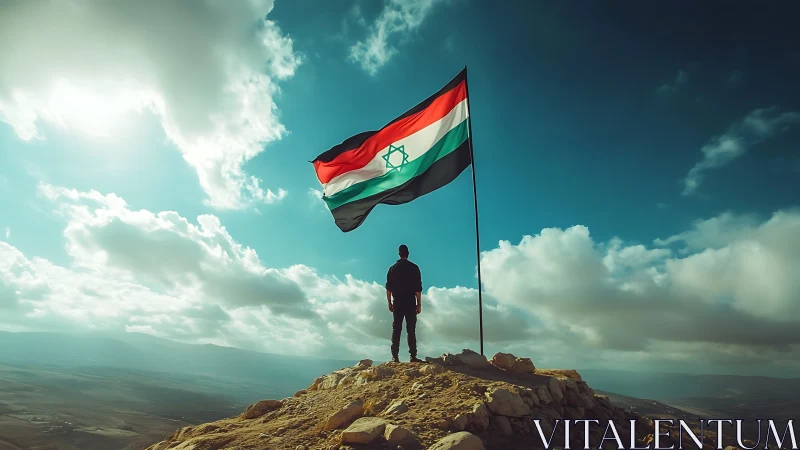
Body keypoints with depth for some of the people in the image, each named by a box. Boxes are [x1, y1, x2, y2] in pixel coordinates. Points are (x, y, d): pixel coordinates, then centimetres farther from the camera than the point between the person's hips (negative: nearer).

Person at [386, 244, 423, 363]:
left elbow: (388, 288, 6)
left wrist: (389, 303, 12)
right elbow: (418, 288, -5)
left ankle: (395, 356, 0)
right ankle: (413, 356, -2)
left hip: (397, 303, 2)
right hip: (410, 303, -2)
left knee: (396, 329, 3)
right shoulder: (414, 267, -2)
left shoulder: (393, 268, 6)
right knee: (411, 329, 0)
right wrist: (419, 304, 0)